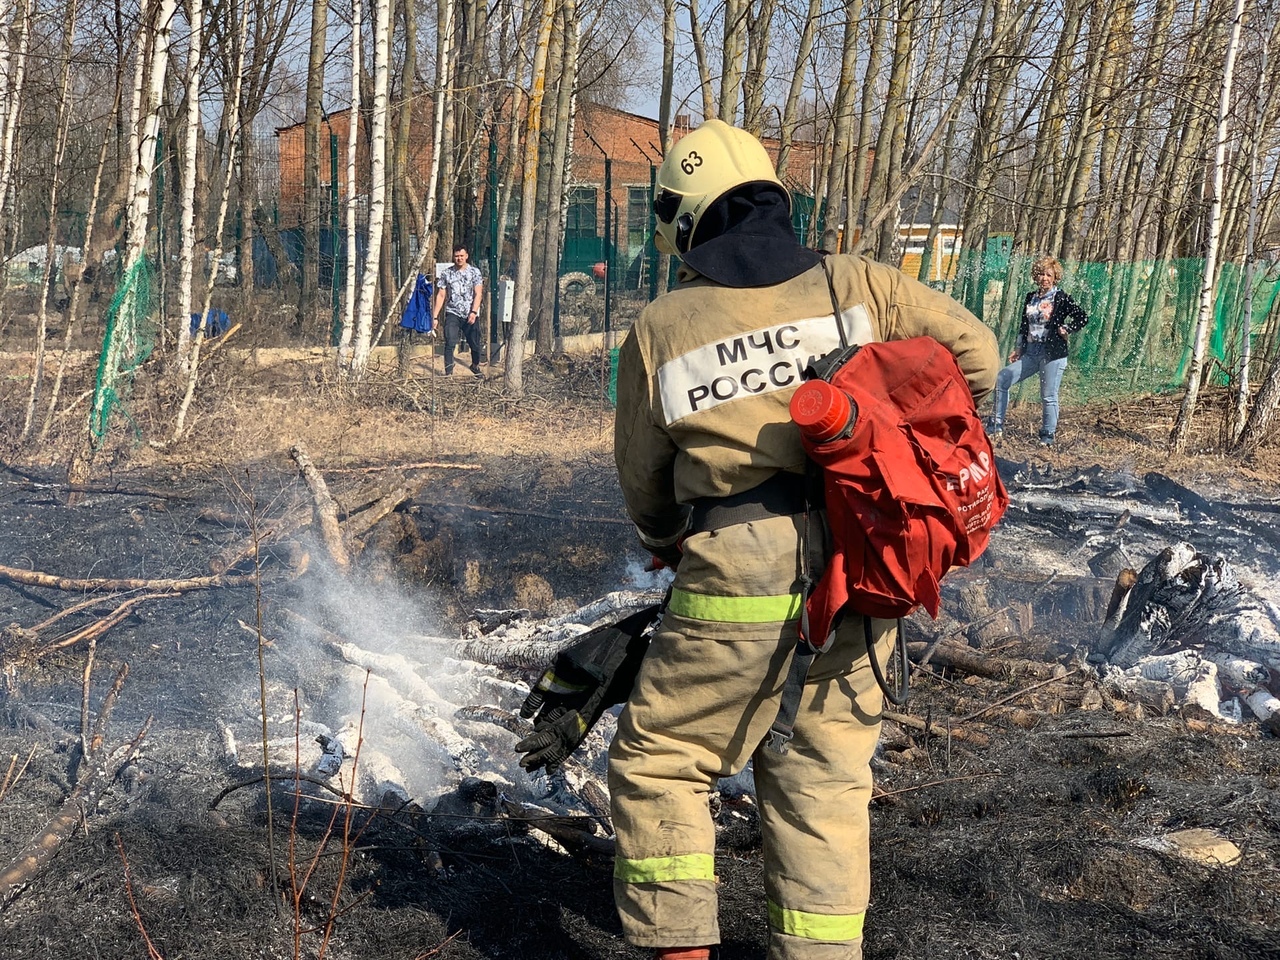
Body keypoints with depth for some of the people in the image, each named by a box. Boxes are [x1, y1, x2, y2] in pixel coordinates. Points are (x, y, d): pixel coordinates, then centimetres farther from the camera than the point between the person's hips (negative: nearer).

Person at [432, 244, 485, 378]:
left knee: (475, 344, 6)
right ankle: (448, 371, -11)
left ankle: (475, 366, 32)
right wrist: (435, 316, -1)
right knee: (449, 343, -15)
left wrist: (474, 312, -17)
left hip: (471, 315, 0)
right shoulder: (446, 273, 5)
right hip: (452, 313, 0)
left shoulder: (474, 272, 2)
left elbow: (478, 294, -4)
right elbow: (441, 296, 5)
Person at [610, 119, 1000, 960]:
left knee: (658, 764, 12)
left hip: (738, 587, -3)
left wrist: (671, 546, 30)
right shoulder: (855, 286, 3)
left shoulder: (659, 330, 0)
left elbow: (642, 479, 9)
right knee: (823, 781, 14)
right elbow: (974, 352, 5)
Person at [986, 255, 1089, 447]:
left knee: (1048, 396, -5)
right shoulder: (1030, 298, 13)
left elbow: (1083, 318, -5)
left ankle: (1048, 437, 6)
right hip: (1031, 352, 6)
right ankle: (995, 427, 4)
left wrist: (1066, 329, -9)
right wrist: (1017, 349, 16)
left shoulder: (1061, 299, -4)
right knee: (1001, 380, -1)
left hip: (1053, 353, -6)